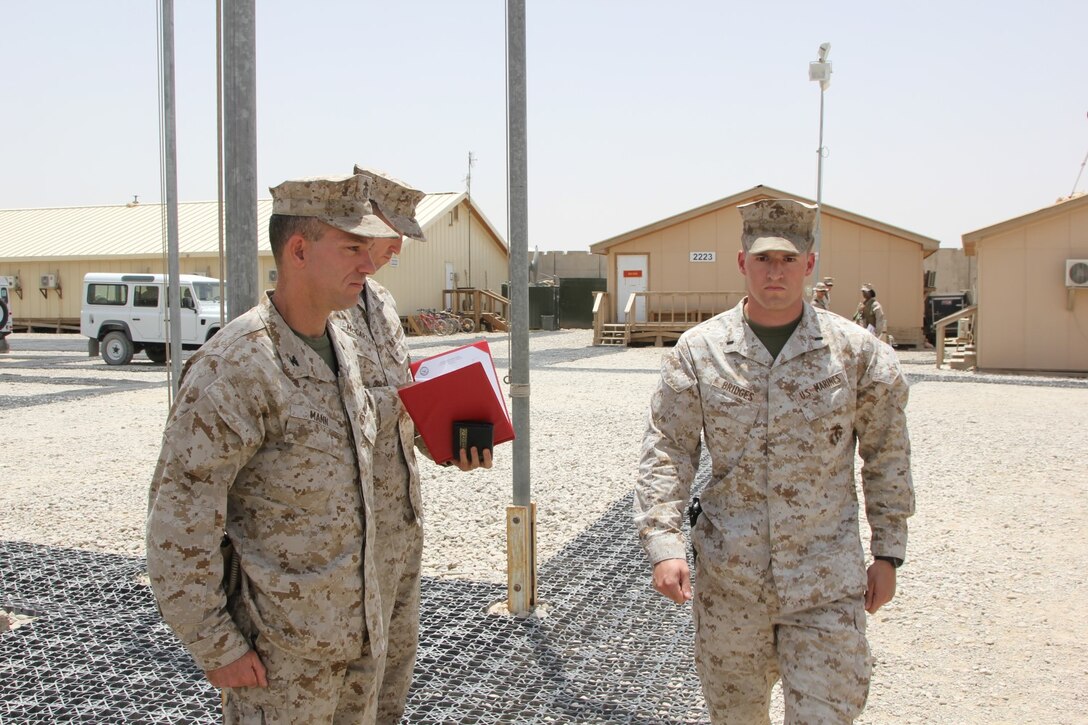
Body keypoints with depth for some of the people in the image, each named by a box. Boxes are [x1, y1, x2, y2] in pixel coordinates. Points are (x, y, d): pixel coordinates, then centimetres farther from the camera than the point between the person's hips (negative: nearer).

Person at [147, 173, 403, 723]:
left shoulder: (342, 348, 6)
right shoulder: (233, 368, -21)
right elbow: (178, 521, -20)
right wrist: (216, 647, -16)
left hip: (356, 628, 8)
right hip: (281, 647, -8)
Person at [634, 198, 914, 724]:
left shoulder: (856, 351, -2)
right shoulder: (697, 351, -3)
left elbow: (887, 454, 7)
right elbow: (666, 452, -5)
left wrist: (888, 552, 7)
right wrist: (664, 545, -16)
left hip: (826, 583, -1)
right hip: (727, 579, 1)